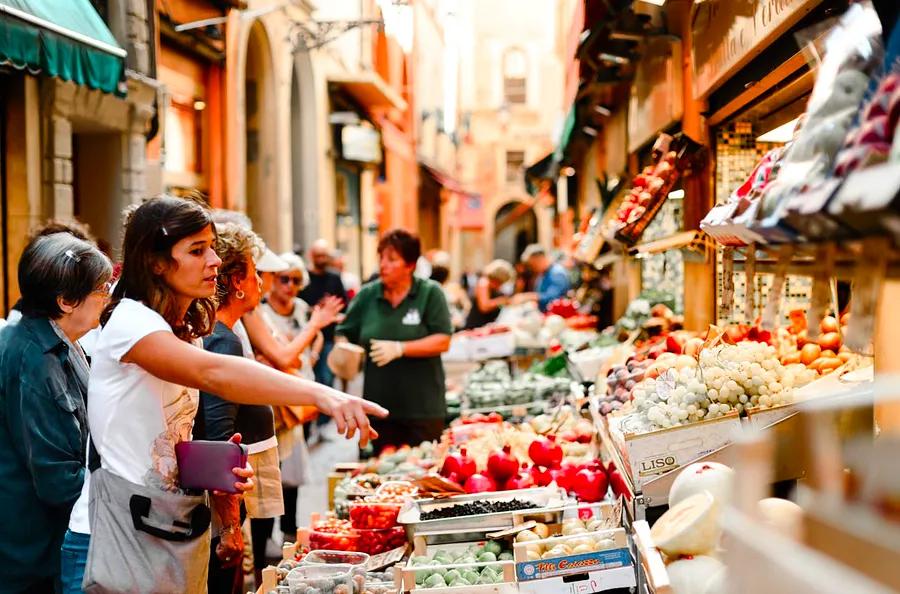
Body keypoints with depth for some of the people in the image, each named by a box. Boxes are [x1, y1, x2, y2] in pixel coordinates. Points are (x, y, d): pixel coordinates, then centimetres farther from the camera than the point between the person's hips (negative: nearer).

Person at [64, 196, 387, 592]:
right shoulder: (128, 321, -16)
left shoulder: (188, 332, 12)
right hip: (125, 529, -8)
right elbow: (215, 373, -35)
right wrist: (321, 395, -46)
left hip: (179, 526, 8)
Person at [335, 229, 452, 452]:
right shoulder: (367, 295, 6)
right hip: (380, 405, 3)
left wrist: (399, 348, -18)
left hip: (423, 408, -3)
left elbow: (443, 341, -9)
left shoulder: (430, 293, -3)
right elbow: (345, 335, 11)